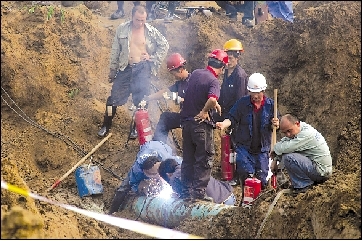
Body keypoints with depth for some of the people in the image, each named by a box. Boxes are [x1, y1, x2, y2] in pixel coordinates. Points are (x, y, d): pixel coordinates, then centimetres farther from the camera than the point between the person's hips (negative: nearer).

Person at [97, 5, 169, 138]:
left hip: (143, 68, -1)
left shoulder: (151, 31, -3)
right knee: (114, 98, 1)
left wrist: (154, 58, -1)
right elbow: (115, 51, 6)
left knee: (141, 100, 1)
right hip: (125, 68, 1)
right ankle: (106, 126, 14)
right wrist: (112, 70, 8)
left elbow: (164, 45, 9)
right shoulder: (122, 29, -1)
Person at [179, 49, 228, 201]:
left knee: (188, 159, 15)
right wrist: (205, 111, -18)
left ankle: (186, 193, 20)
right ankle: (198, 193, 2)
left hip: (186, 121, 7)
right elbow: (212, 99, -36)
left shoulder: (195, 73, 5)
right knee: (205, 160, 4)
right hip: (201, 124, -7)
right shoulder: (214, 81, -16)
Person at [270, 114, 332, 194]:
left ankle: (304, 184, -8)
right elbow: (283, 142, 15)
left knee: (288, 157, -23)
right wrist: (275, 160, 3)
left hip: (321, 171, -10)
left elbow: (286, 148, -30)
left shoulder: (307, 133, -25)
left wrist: (275, 148, -9)